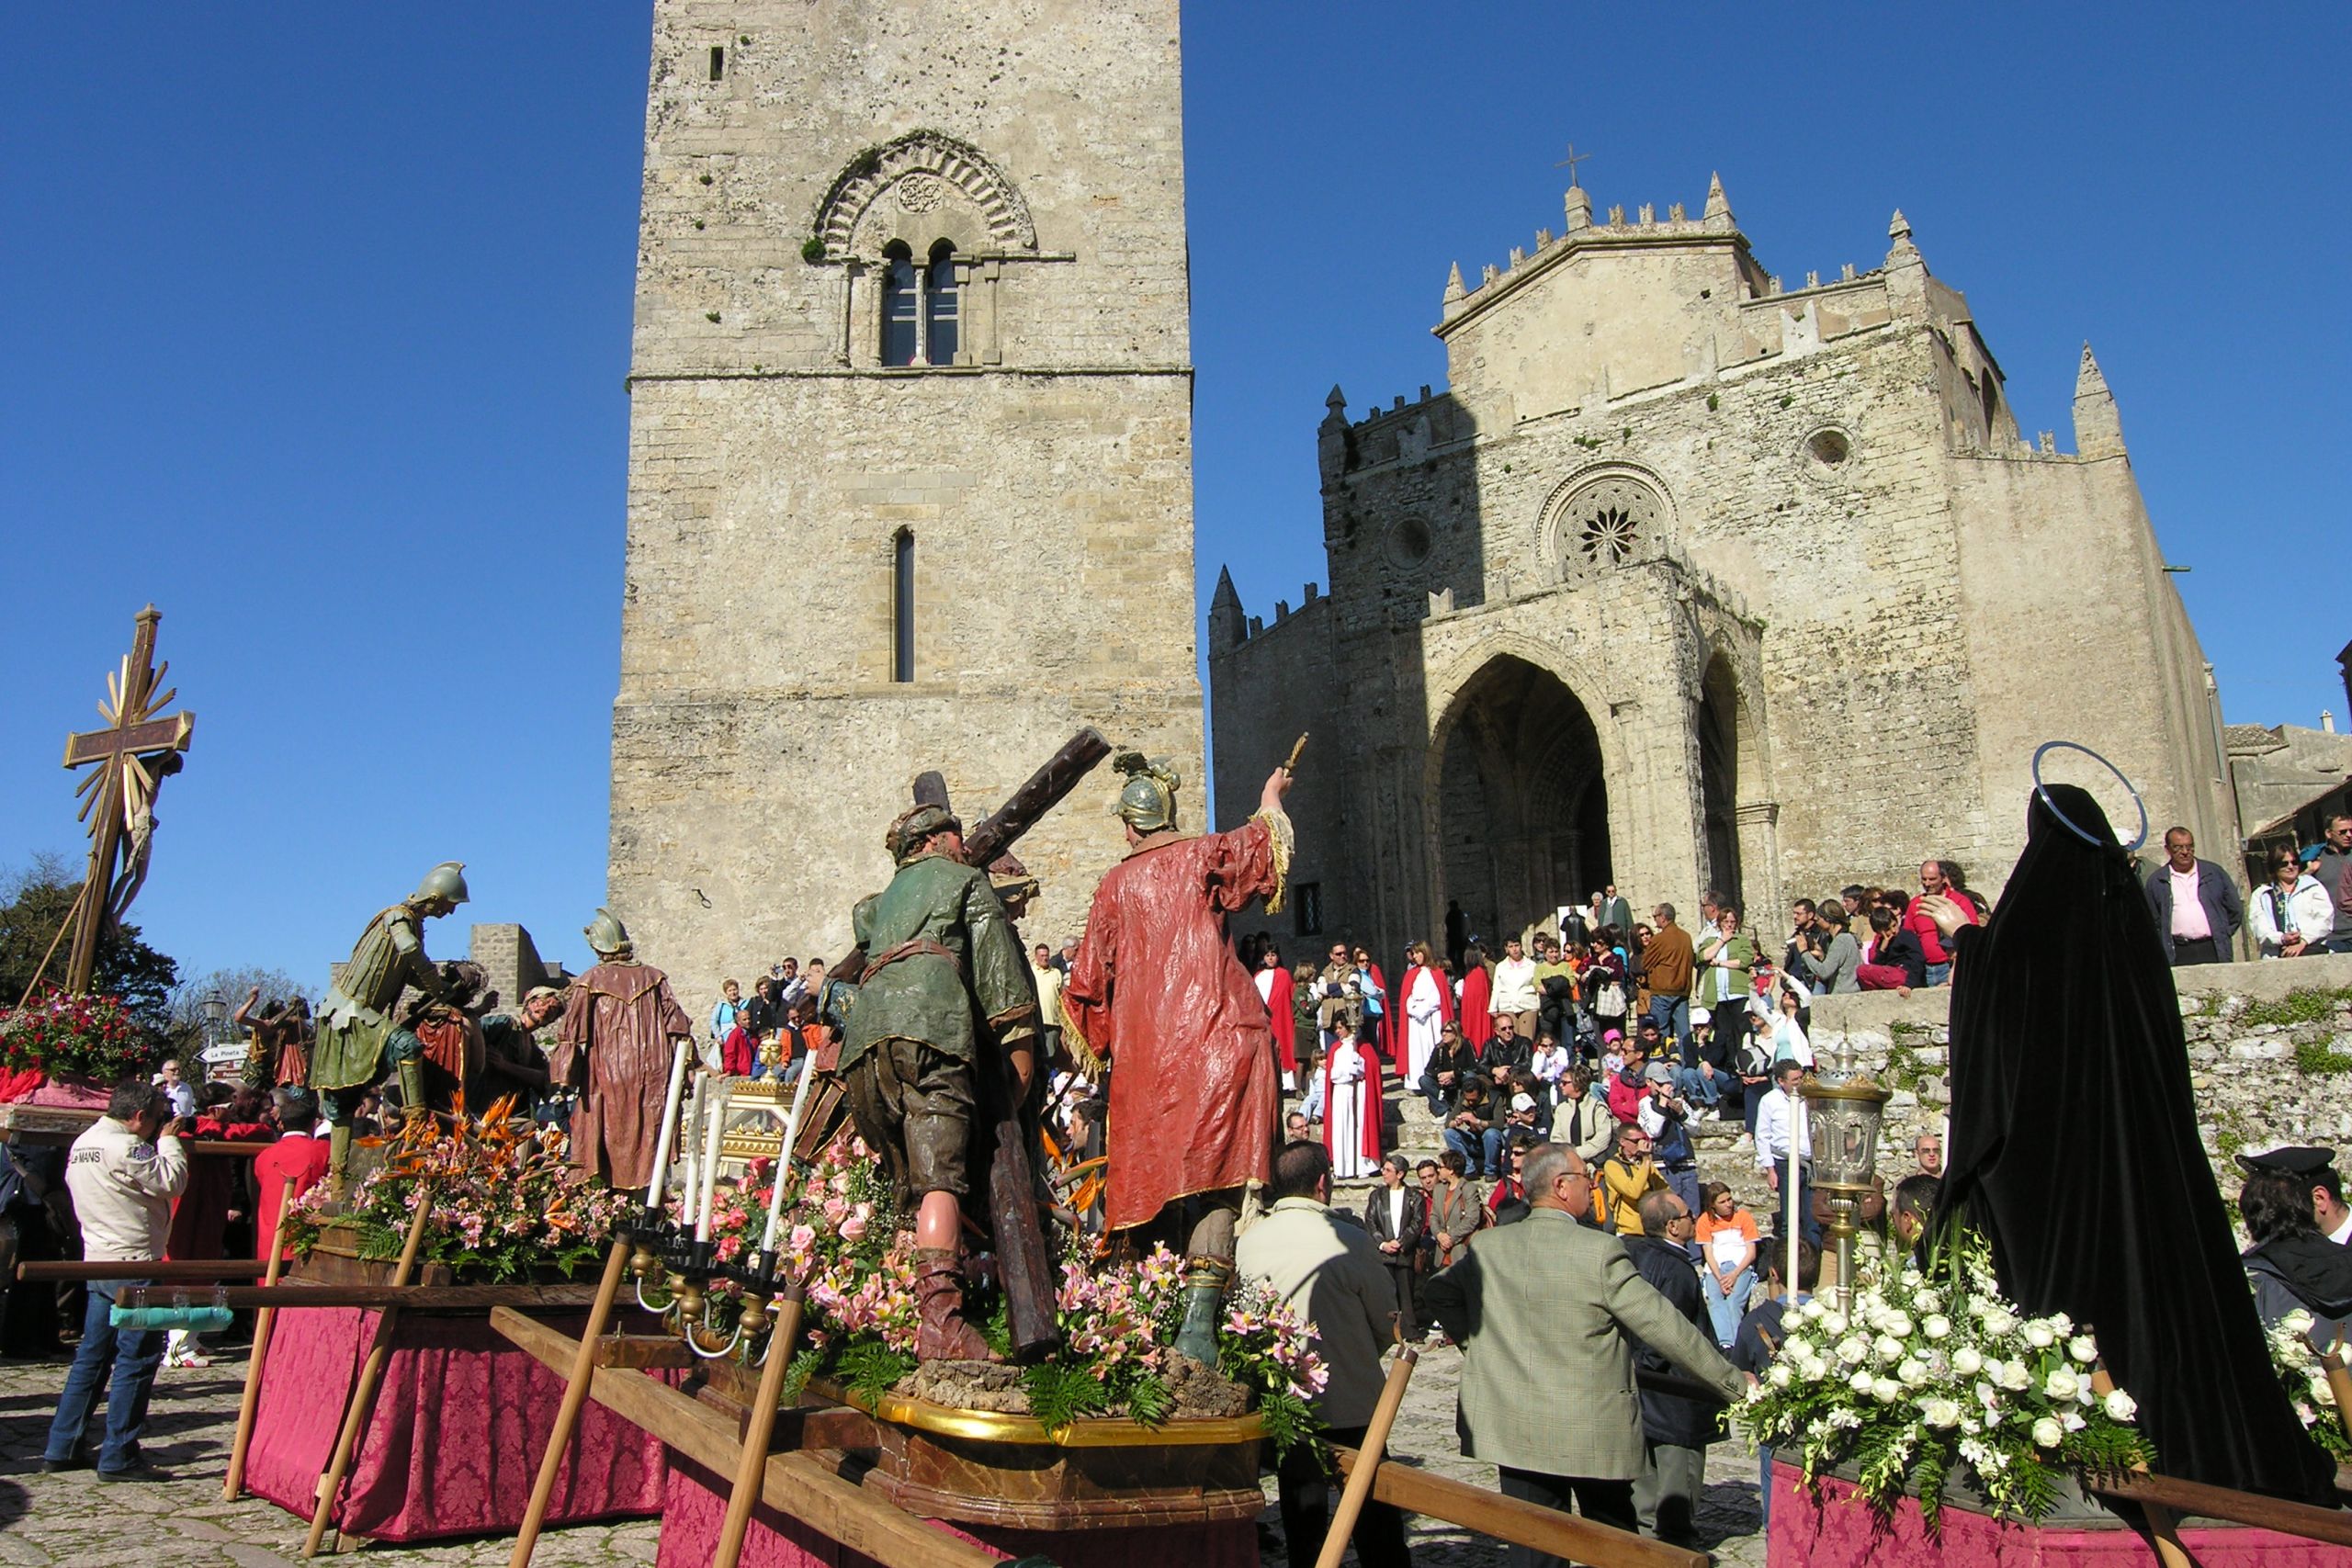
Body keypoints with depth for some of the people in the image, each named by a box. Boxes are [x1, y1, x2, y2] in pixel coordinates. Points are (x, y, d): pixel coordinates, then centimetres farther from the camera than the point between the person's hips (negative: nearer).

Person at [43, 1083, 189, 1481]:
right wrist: (169, 1141, -4)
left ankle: (61, 1448, 21)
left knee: (92, 1356, 16)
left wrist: (163, 1142, 11)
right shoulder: (124, 1147, -17)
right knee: (137, 1359, -4)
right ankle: (118, 1458, -1)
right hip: (131, 1265, -10)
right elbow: (173, 1182, -18)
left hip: (98, 1261, 10)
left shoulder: (83, 1143, 14)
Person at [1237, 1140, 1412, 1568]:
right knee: (1376, 1526, 10)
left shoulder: (1247, 1242, -7)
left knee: (1302, 1531, 14)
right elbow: (1388, 1326, -5)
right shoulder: (1351, 1241, -15)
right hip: (1354, 1406, -3)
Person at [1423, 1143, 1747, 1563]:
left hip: (1512, 1429, 4)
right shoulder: (1600, 1251, -16)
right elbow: (1663, 1327, -14)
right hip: (1593, 1431, -4)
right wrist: (1734, 1382, -4)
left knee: (1531, 1548, 11)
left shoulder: (1485, 1246, -1)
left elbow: (1437, 1292, 13)